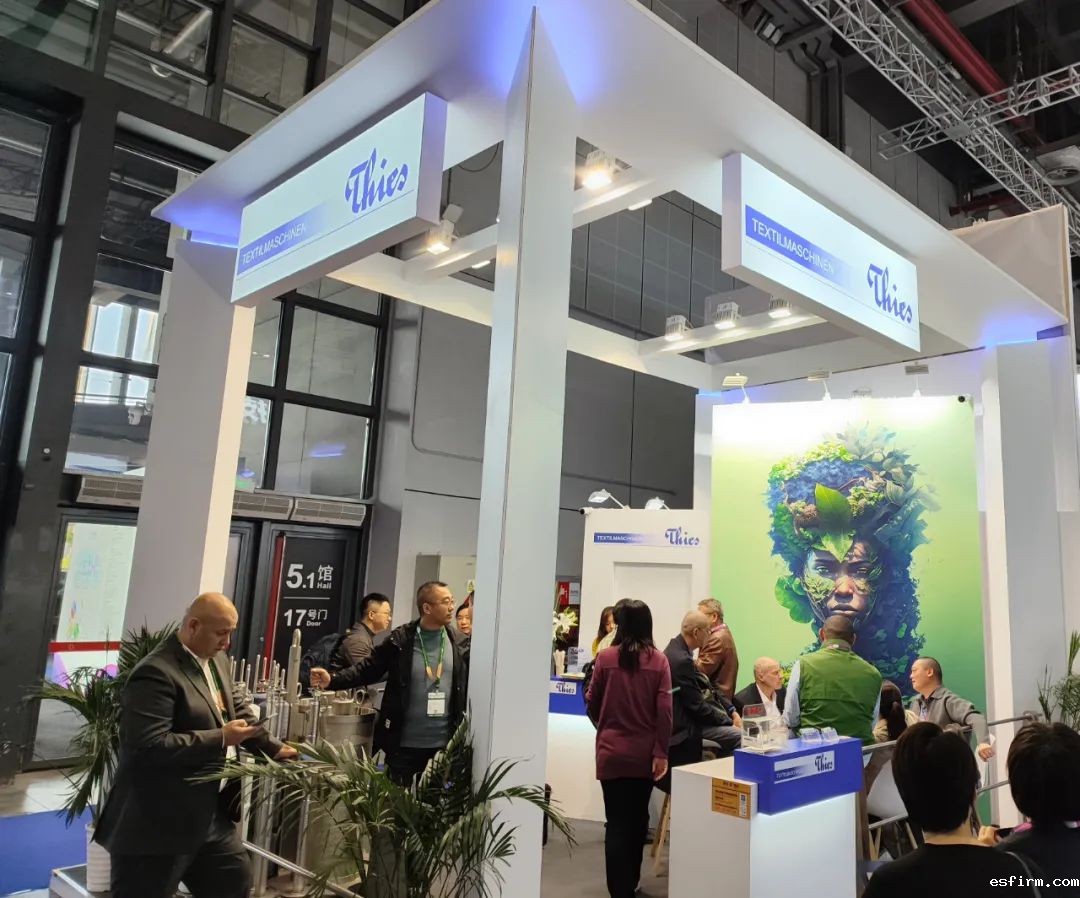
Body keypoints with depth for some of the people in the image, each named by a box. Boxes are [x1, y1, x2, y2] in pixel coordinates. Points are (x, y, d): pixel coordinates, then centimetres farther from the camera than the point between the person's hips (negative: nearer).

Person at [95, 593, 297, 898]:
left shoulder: (215, 661, 7)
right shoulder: (156, 673, -23)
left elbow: (238, 711, 17)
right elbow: (151, 746, -30)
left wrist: (275, 749, 8)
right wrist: (221, 738, -25)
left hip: (211, 813, 9)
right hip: (158, 824, -9)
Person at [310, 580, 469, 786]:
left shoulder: (460, 644, 0)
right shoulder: (401, 640, -6)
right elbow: (368, 669, -4)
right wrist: (332, 680, -16)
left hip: (443, 744, 2)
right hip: (403, 743, -2)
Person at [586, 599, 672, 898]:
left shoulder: (605, 657, -7)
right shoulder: (659, 661, -6)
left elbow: (592, 703, 4)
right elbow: (664, 710, -9)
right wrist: (661, 752, -4)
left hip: (612, 752, -2)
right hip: (645, 753, 2)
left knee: (617, 822, 5)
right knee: (638, 818, 19)